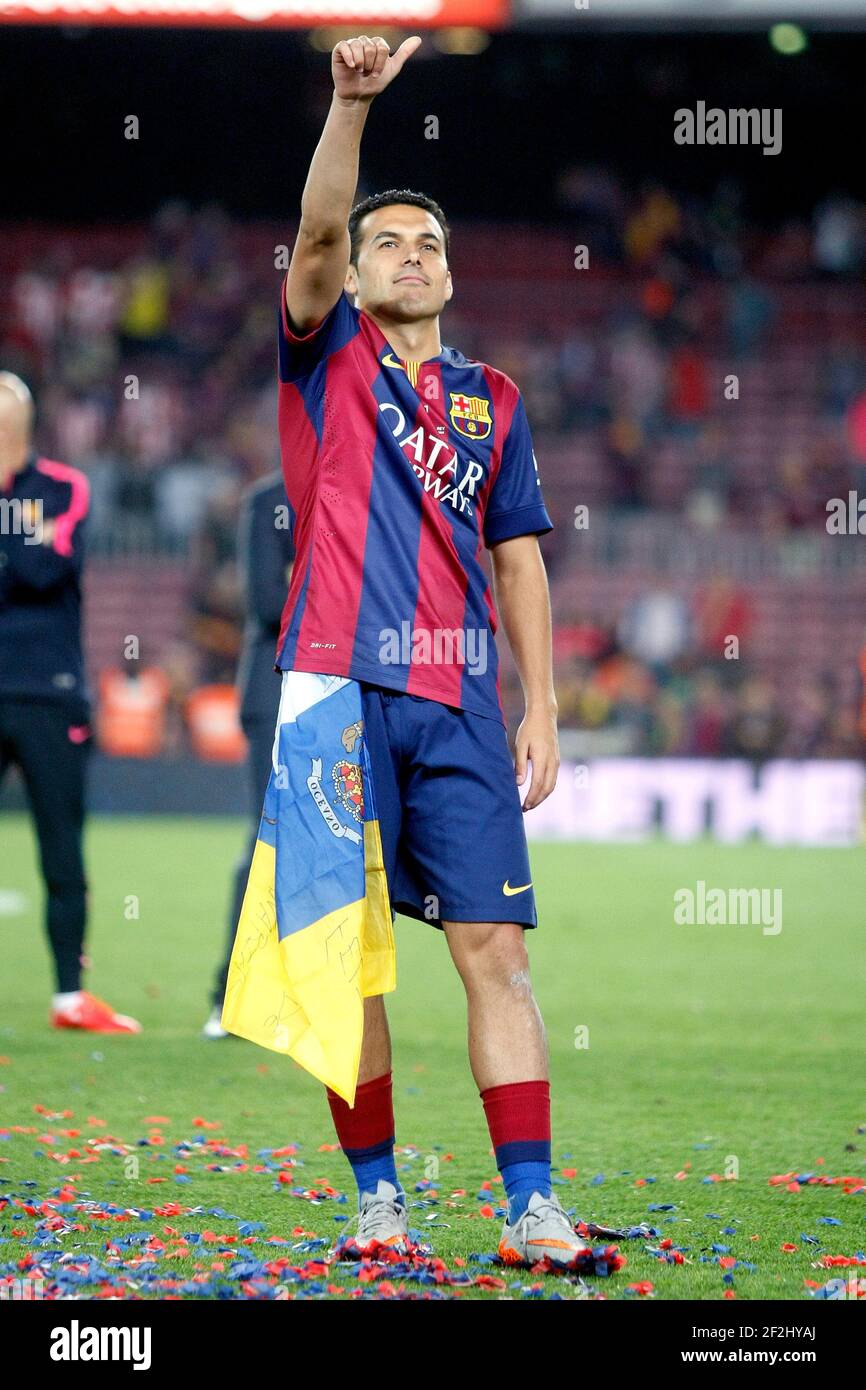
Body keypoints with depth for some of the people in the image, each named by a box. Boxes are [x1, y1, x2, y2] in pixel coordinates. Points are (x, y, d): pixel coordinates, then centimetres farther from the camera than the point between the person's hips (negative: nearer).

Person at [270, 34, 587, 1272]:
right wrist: (353, 103, -23)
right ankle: (377, 1195, 8)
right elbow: (315, 234, -8)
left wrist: (542, 706, 8)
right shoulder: (328, 356, 10)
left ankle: (531, 1207, -6)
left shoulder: (491, 399, 18)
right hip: (339, 689, -2)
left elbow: (518, 558, 18)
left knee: (496, 948, -5)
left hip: (460, 703, 2)